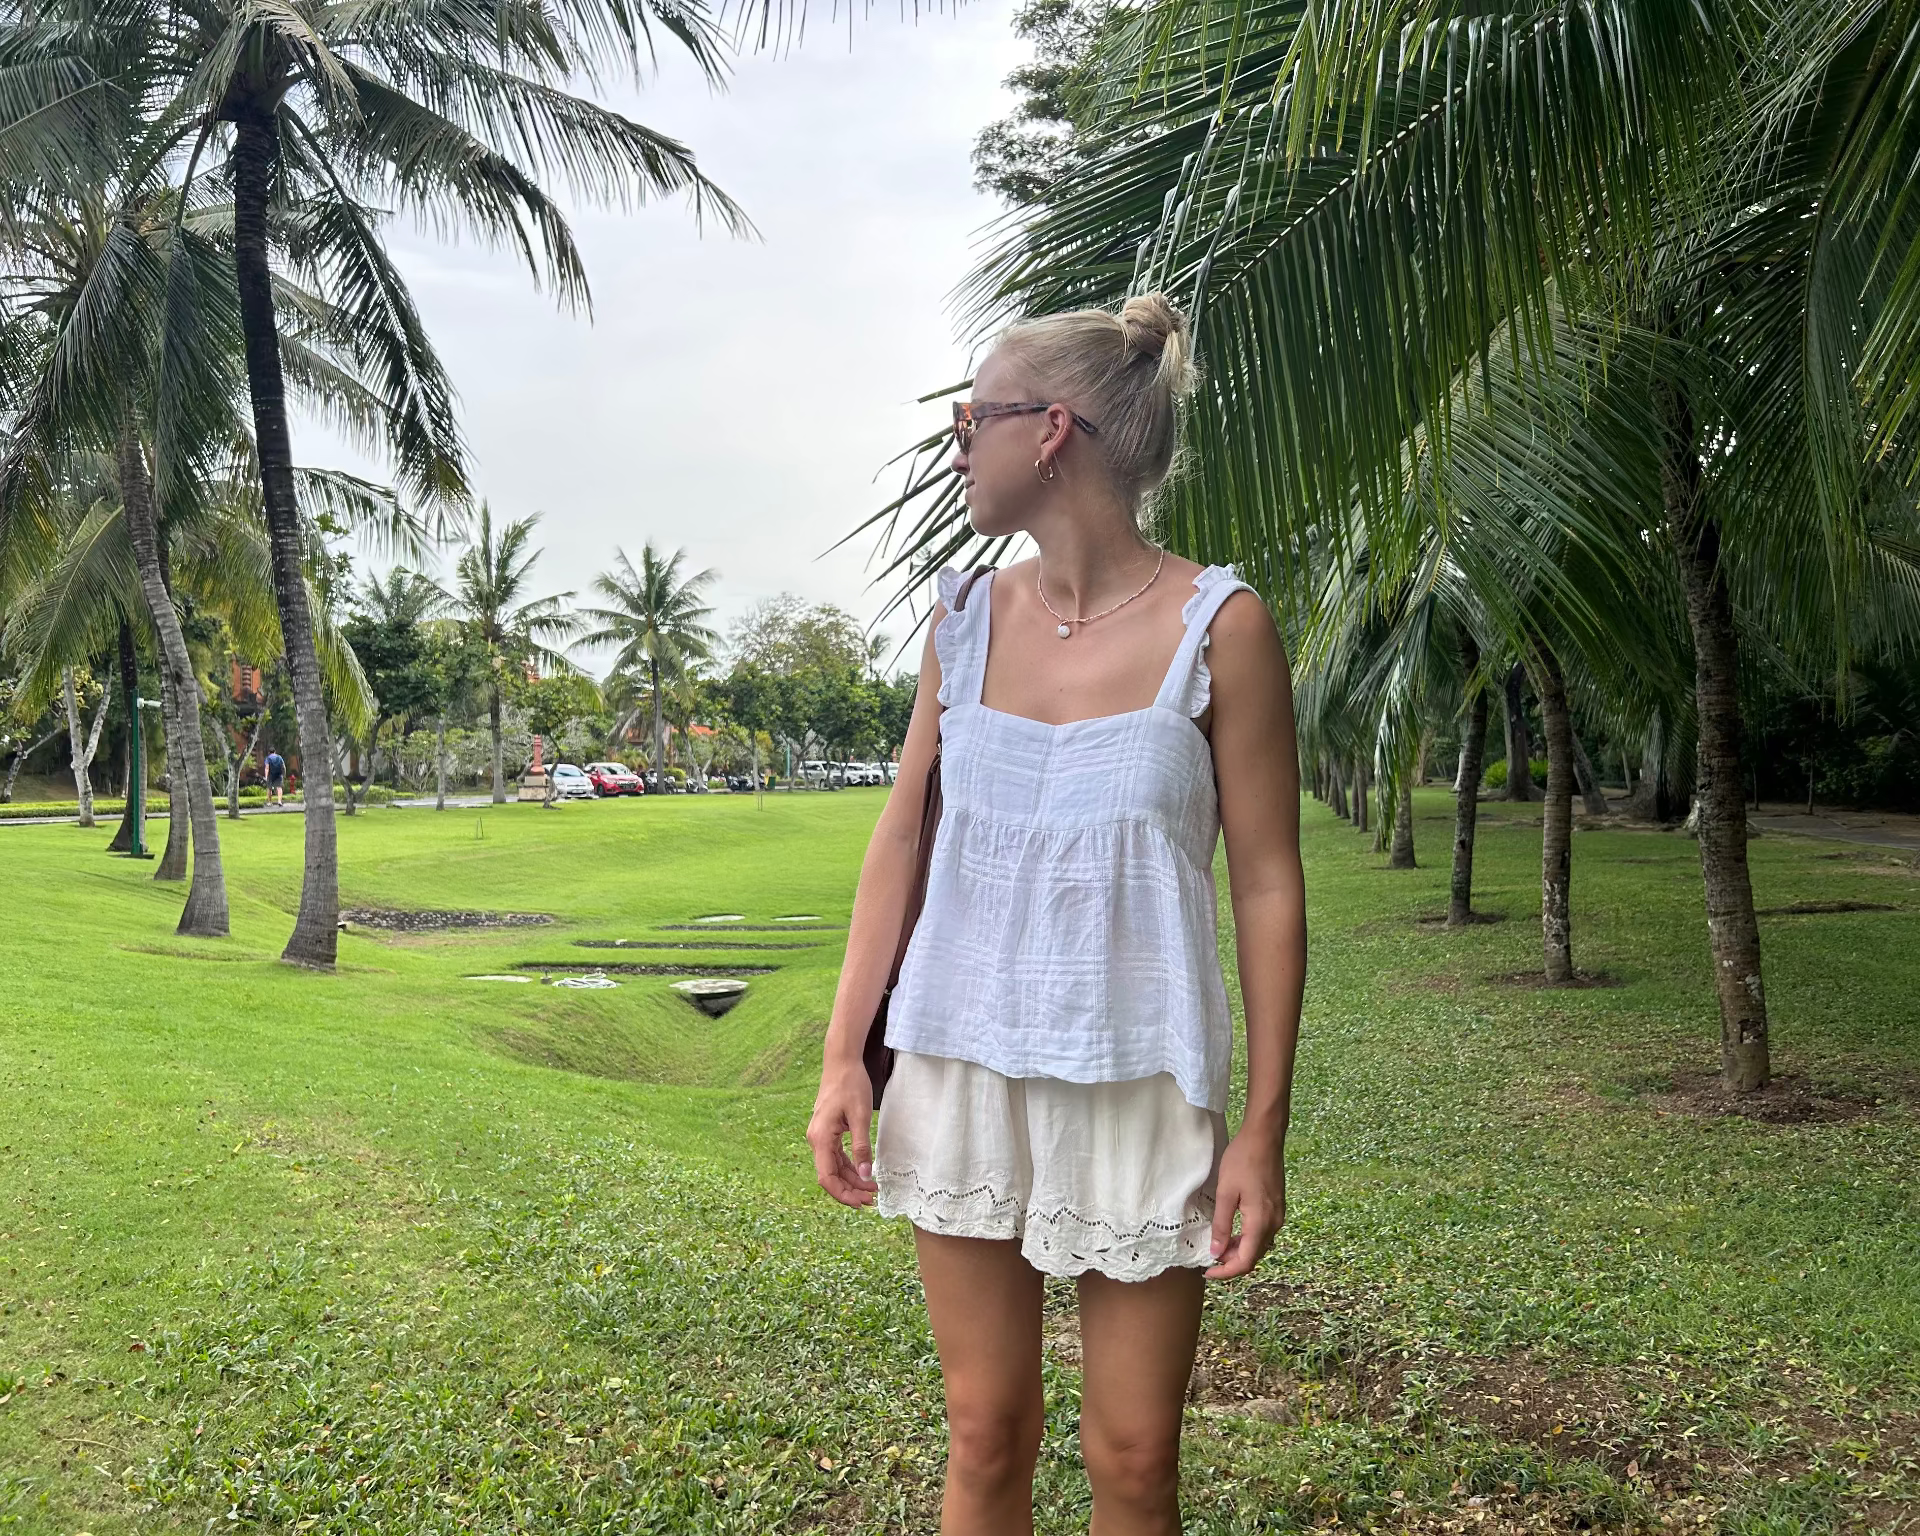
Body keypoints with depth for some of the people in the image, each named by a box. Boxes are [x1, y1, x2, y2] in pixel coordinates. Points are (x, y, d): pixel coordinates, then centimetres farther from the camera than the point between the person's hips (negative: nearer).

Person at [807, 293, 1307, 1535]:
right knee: (987, 1435, 12)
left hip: (1136, 1083, -3)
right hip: (962, 1070, 3)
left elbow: (1269, 886, -7)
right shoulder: (967, 616, 4)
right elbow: (902, 837, 7)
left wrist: (1264, 1131, -8)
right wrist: (842, 1058, 1)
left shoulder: (1216, 627, -9)